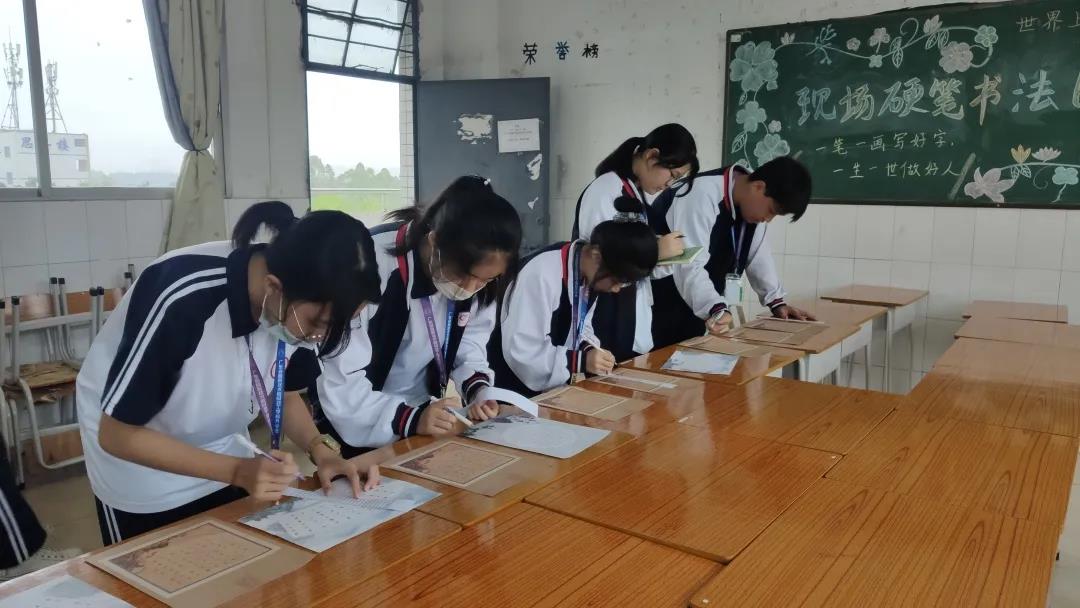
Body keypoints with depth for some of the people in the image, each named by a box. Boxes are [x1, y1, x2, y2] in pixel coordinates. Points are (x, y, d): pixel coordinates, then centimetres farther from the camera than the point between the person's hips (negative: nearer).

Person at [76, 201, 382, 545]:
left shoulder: (299, 304, -20)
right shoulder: (180, 300, -36)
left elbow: (285, 393, -2)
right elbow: (116, 435, -26)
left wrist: (320, 449, -20)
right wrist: (237, 471, -34)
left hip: (218, 452, 5)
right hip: (139, 463, -4)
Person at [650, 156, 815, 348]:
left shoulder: (755, 204, -3)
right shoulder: (702, 194, -27)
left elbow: (758, 256, 8)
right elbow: (690, 264, -34)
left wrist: (777, 302, 2)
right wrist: (716, 310, -45)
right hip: (660, 300, -7)